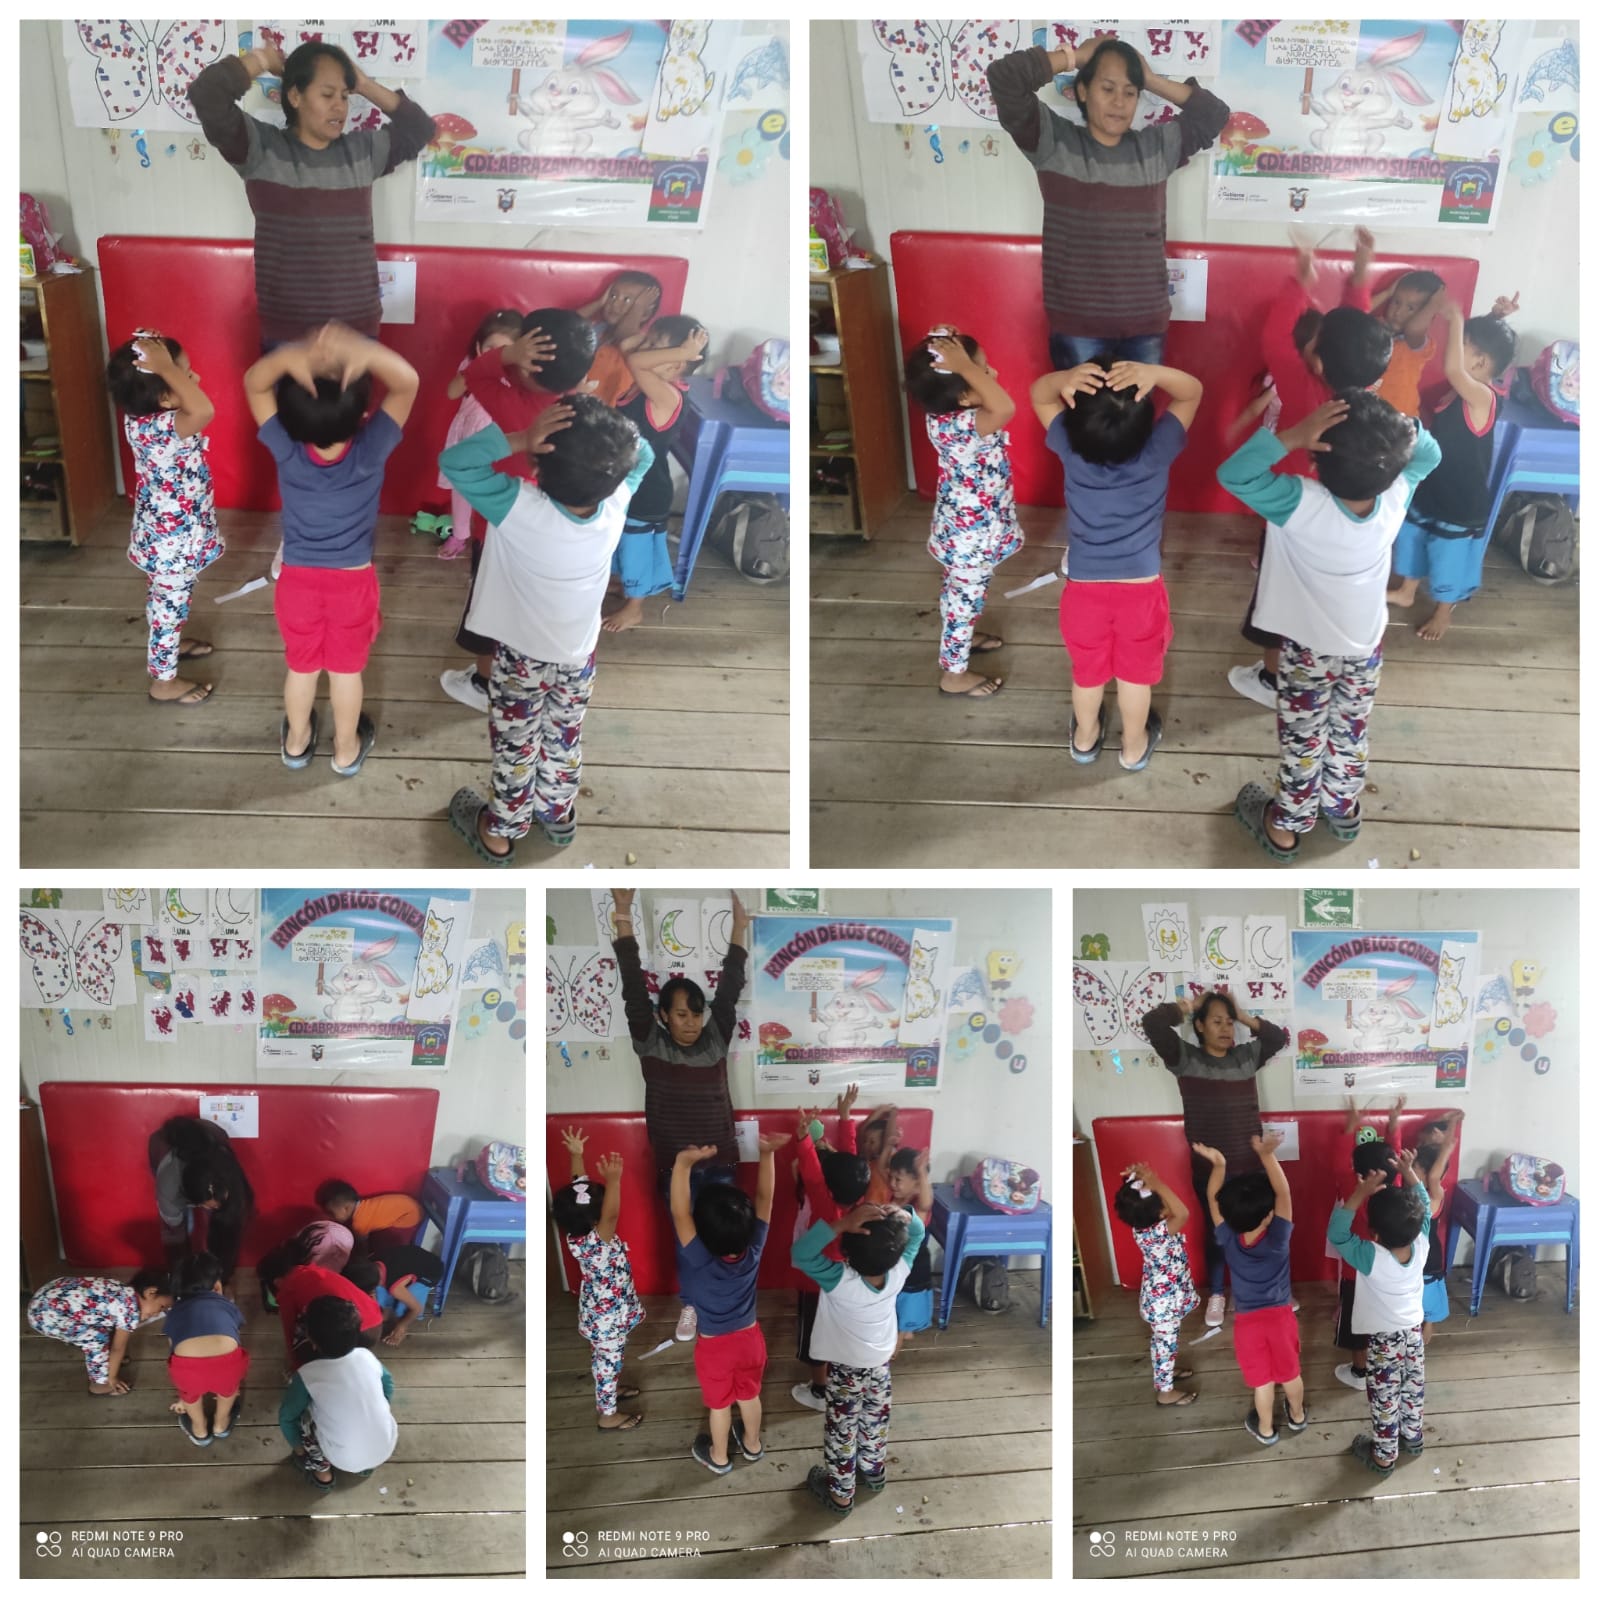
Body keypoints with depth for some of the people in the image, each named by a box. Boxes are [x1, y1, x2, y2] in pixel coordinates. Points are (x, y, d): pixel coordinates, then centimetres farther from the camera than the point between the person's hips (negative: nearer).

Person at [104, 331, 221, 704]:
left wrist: (154, 352, -10)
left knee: (162, 600, 30)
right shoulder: (163, 428, -36)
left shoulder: (140, 416, -9)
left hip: (159, 533, 8)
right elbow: (205, 410, -55)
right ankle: (164, 681, 28)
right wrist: (165, 367, -44)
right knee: (171, 606, 11)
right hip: (174, 540, -8)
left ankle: (167, 645, 53)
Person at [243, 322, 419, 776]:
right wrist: (366, 351, -47)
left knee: (301, 666, 22)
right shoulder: (369, 451, -28)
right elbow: (407, 381, -26)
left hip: (298, 578, 1)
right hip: (353, 580, -1)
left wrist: (289, 356, -42)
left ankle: (296, 742, 44)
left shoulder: (287, 452, -25)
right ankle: (347, 749, 38)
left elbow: (253, 383, -20)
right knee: (347, 669, 20)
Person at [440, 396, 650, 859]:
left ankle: (499, 833, 40)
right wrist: (604, 427, -19)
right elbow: (641, 454, -4)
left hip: (522, 657, -3)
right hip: (578, 655, 4)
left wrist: (521, 439, -41)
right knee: (564, 740, 27)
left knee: (516, 747, 19)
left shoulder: (522, 510, -38)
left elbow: (454, 461, -34)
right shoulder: (616, 502, -25)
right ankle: (558, 816, 49)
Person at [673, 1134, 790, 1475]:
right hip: (749, 1338, 3)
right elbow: (765, 1197, -23)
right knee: (749, 1395, 27)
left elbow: (679, 1213, -46)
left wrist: (683, 1163, -57)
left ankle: (719, 1457, 43)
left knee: (719, 1403, 22)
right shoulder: (754, 1250, -27)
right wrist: (766, 1154, -31)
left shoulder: (699, 1259, -36)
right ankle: (752, 1444, 50)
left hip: (714, 1346, -3)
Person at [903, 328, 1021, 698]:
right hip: (971, 535, -8)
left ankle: (959, 639, 53)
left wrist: (945, 344, -12)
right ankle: (954, 674, 28)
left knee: (958, 593, 30)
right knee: (966, 599, 11)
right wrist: (965, 367, -46)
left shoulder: (947, 412, -11)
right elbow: (1006, 407, -54)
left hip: (963, 528, 8)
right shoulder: (962, 427, -37)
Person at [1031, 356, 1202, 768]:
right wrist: (1153, 374, -33)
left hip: (1084, 587, 1)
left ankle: (1085, 738, 48)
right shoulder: (1156, 453, -22)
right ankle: (1134, 746, 42)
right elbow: (1193, 390, -10)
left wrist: (1065, 378, -31)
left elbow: (1038, 394, -6)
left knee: (1087, 670, 25)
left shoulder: (1071, 450, -20)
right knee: (1136, 673, 22)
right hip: (1142, 588, -1)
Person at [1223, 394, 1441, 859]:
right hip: (1366, 646, 4)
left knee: (1303, 740, 15)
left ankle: (1286, 827, 34)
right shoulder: (1396, 495, -23)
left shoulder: (1304, 505, -37)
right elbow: (1428, 453, -2)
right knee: (1350, 733, 25)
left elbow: (1232, 474, -37)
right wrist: (1398, 424, -20)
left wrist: (1293, 435, -43)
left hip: (1309, 650, -4)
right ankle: (1343, 810, 46)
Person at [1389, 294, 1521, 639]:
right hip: (1430, 485, 8)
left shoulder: (1482, 396, -31)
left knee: (1449, 556, 13)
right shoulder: (1459, 387, -6)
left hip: (1460, 497, -8)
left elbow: (1453, 368, -50)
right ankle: (1405, 591, 49)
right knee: (1412, 537, 26)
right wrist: (1493, 320, -10)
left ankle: (1443, 611, 34)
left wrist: (1456, 320, -41)